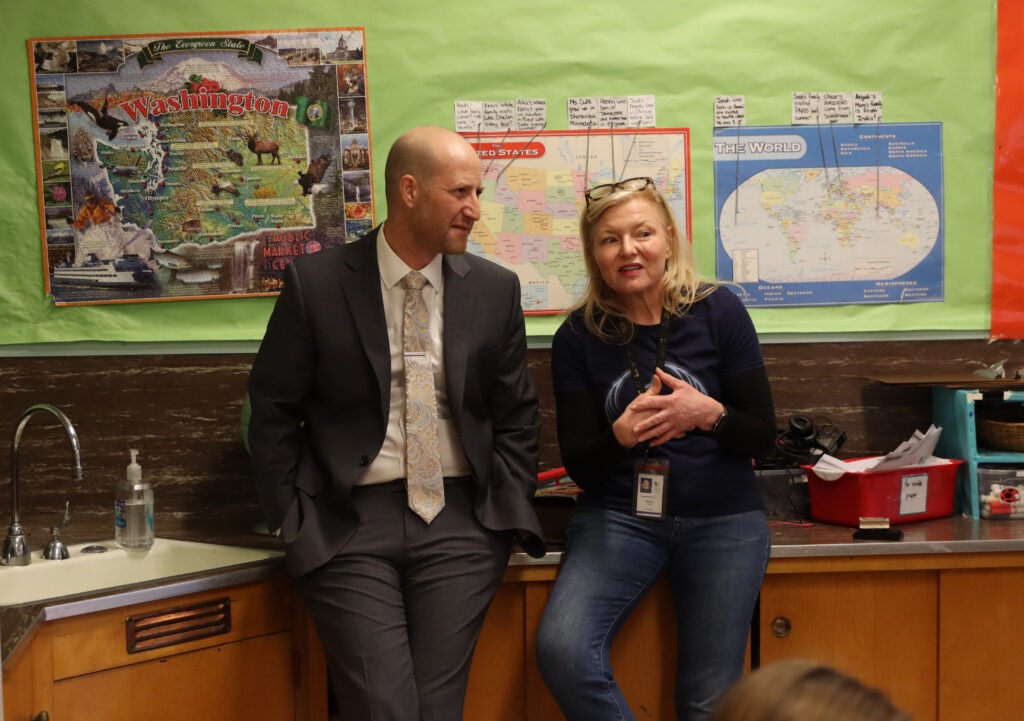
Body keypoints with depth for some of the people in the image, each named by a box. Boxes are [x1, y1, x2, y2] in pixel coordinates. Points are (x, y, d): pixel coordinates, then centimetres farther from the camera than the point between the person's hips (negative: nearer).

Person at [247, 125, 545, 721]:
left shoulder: (495, 289, 6)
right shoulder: (315, 283, -2)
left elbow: (517, 418, 13)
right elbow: (273, 413, 4)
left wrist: (508, 516, 3)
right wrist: (297, 521, -1)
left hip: (460, 522, 2)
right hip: (349, 526, -2)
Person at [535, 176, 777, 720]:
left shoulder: (718, 311, -5)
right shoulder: (578, 336, -2)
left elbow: (762, 437, -1)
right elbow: (579, 467, -2)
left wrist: (707, 413, -22)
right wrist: (621, 434, -24)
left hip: (722, 519, 0)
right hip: (618, 516, 1)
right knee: (560, 648, -24)